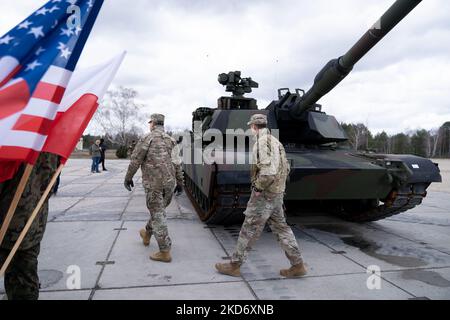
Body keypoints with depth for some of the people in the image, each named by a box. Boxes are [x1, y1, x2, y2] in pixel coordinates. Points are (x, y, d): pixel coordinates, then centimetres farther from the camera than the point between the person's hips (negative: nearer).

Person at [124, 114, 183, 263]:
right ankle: (147, 235, 45)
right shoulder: (171, 140, 10)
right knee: (159, 210, 22)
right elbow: (177, 164, 8)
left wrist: (128, 178, 7)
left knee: (158, 215, -1)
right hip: (169, 183, 6)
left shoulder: (147, 138, -5)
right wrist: (179, 182, 14)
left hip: (153, 183, -6)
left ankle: (165, 252, 1)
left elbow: (135, 160, -5)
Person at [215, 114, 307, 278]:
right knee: (281, 228, 14)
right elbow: (286, 169, 18)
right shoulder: (275, 141, 14)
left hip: (264, 194, -9)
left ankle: (234, 266, 14)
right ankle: (297, 265, 19)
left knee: (249, 230, 1)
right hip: (277, 194, 9)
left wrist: (258, 188, -16)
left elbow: (268, 171, -29)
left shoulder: (262, 142, -17)